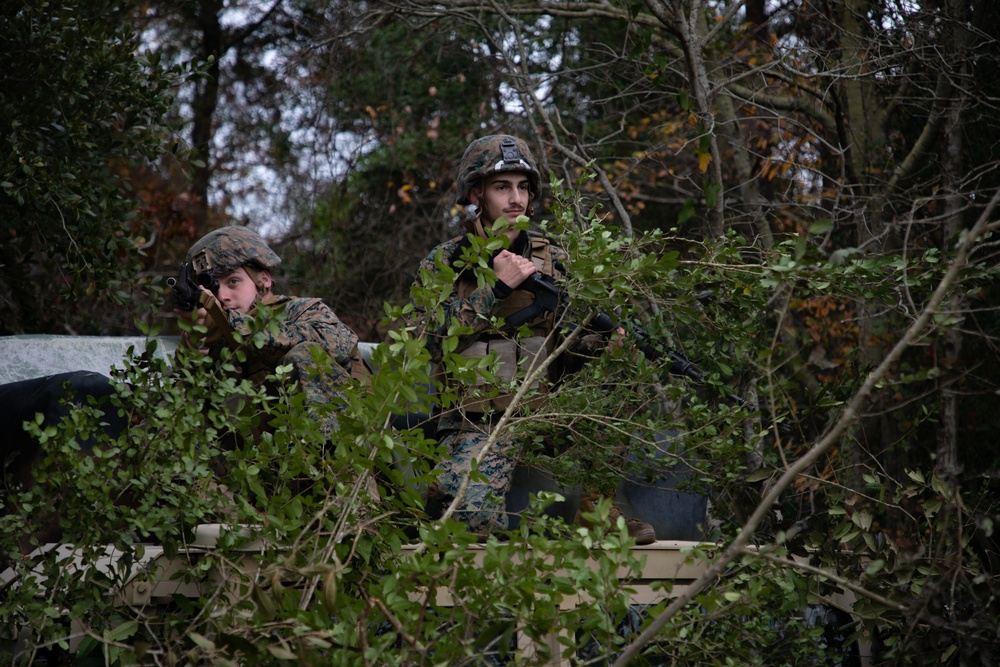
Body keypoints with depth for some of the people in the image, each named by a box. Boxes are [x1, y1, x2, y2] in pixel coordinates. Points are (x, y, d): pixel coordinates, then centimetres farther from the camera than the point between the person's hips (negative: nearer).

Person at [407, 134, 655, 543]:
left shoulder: (553, 261, 13)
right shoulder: (442, 264, 5)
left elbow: (579, 342, 11)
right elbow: (425, 339, -10)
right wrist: (496, 286, -14)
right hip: (476, 426, -4)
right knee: (470, 508, -33)